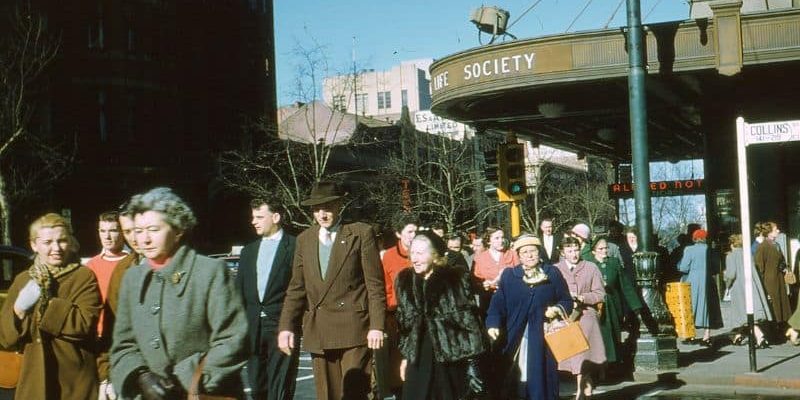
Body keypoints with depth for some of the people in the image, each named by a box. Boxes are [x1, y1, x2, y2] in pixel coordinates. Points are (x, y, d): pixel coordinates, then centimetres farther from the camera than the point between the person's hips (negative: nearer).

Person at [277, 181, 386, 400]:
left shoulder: (361, 234, -1)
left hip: (353, 328, -4)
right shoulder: (304, 239, 13)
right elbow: (296, 288, 13)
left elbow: (375, 284, -4)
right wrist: (286, 326, 4)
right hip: (318, 332, 5)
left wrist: (377, 326, -10)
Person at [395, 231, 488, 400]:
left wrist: (472, 360, -9)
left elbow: (469, 318, -7)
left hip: (451, 359, -4)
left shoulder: (457, 278, -8)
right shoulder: (405, 280, 6)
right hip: (419, 358, 4)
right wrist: (405, 355, 14)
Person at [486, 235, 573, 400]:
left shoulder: (553, 273, 7)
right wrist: (493, 324, -16)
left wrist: (557, 309, -13)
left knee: (542, 379, 4)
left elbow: (567, 301, 8)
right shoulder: (508, 275, 6)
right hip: (516, 339, 0)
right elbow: (498, 304, -1)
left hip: (544, 338, 0)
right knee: (517, 379, 0)